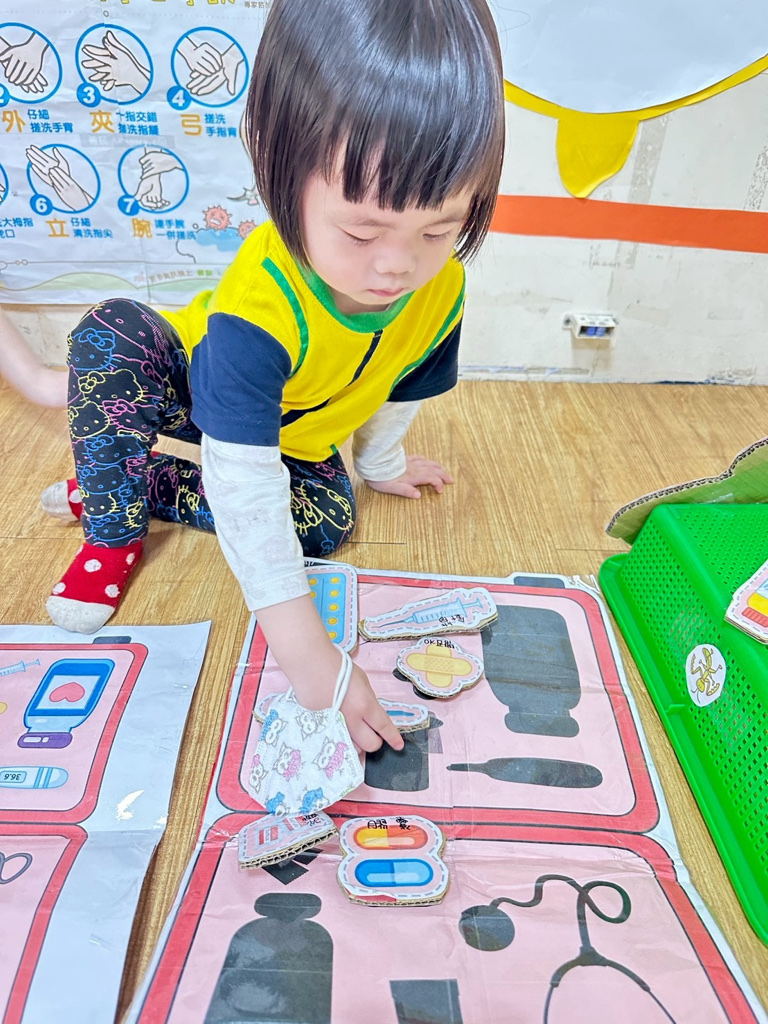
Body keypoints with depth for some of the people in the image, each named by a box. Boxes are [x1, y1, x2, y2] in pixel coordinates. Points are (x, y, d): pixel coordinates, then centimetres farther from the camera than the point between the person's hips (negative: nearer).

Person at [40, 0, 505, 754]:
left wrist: (382, 463, 12)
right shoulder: (257, 311, -44)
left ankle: (136, 485, -4)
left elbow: (399, 388, -5)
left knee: (327, 523, -17)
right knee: (109, 333, -33)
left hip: (293, 435, 5)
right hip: (187, 379, -5)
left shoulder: (440, 289, -27)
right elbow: (246, 493, -45)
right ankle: (113, 529, -15)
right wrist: (307, 655, -47)